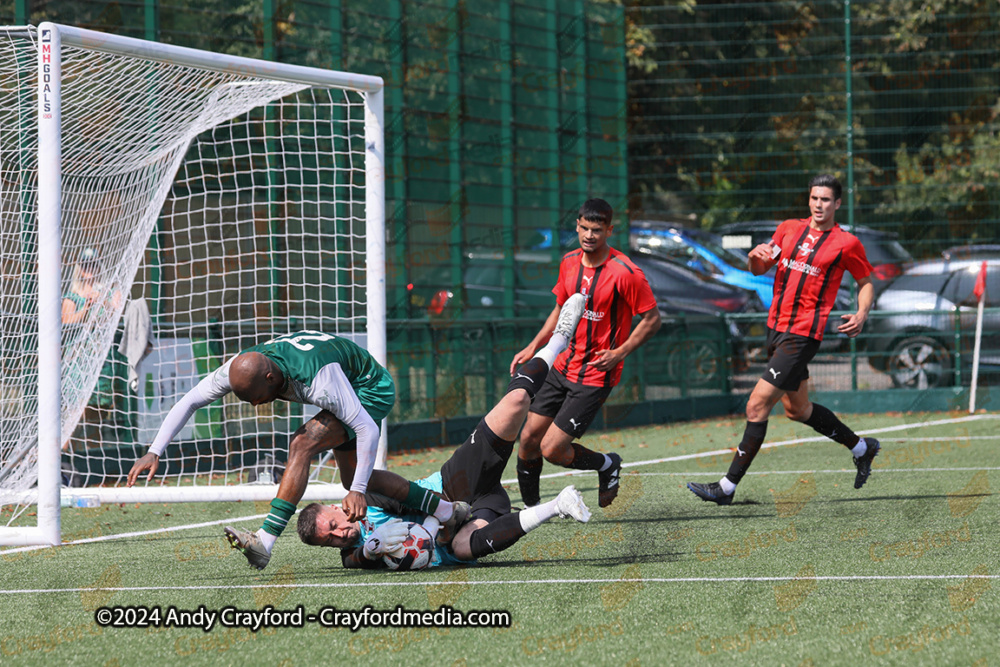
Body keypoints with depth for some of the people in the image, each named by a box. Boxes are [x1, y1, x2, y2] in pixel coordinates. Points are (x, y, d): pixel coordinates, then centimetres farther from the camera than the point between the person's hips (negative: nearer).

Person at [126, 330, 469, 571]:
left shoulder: (318, 377, -41)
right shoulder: (243, 367, -22)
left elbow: (368, 430, -36)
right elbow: (188, 402, -14)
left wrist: (358, 491, -36)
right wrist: (154, 453, -22)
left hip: (372, 390, -9)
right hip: (351, 392, 9)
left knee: (302, 444, -27)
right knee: (353, 478, 15)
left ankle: (265, 543, -33)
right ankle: (445, 511, 26)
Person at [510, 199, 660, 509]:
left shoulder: (626, 273, -17)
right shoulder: (569, 262, 5)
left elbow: (652, 318, -9)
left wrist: (619, 353, -19)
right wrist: (533, 348, 11)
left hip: (595, 376, -7)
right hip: (561, 367, 7)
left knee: (551, 449, -11)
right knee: (528, 439, 3)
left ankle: (607, 465, 16)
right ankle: (530, 507, 21)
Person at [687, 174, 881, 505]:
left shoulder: (847, 243, -4)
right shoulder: (789, 229, 10)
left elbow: (866, 282, 8)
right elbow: (758, 269, 14)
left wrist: (861, 314, -10)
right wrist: (756, 256, -9)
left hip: (803, 335, -7)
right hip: (776, 328, 7)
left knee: (757, 405, -14)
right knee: (797, 409, 20)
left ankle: (727, 486, -10)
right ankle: (861, 447, 41)